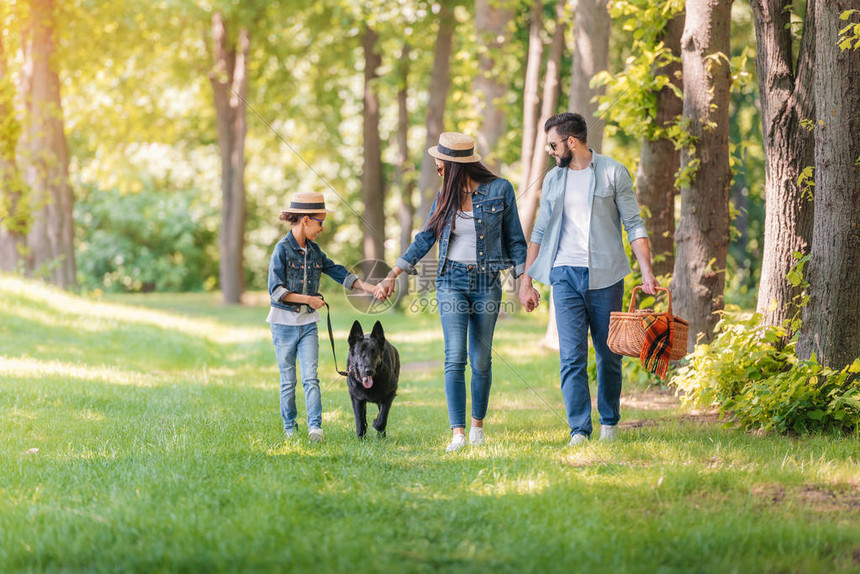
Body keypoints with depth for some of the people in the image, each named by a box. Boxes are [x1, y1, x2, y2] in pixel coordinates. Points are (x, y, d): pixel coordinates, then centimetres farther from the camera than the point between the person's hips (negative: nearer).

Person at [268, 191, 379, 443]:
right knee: (288, 380, 4)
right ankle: (289, 427, 15)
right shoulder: (282, 249, -11)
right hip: (284, 322, -4)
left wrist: (366, 287, -1)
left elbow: (338, 272, 11)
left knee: (310, 377, -7)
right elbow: (276, 290, -16)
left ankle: (315, 427, -14)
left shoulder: (313, 250, 7)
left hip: (308, 323, 4)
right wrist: (308, 299, -18)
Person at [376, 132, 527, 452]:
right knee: (455, 358, -11)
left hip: (487, 282, -2)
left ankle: (477, 424, 24)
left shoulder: (500, 190, -2)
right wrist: (392, 277, 6)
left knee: (481, 360, 5)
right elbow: (425, 239, 11)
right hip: (451, 281, 2)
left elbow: (514, 239, 3)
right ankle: (458, 434, -16)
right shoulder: (445, 197, 8)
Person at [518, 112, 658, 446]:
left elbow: (634, 225, 0)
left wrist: (647, 271, -10)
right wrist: (526, 281, 12)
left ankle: (609, 422, 23)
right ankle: (579, 430, -9)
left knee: (609, 355, 5)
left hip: (605, 276, -2)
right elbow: (540, 232, 17)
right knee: (572, 356, -7)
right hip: (565, 274, 2)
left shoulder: (613, 173, 1)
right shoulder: (553, 179, 13)